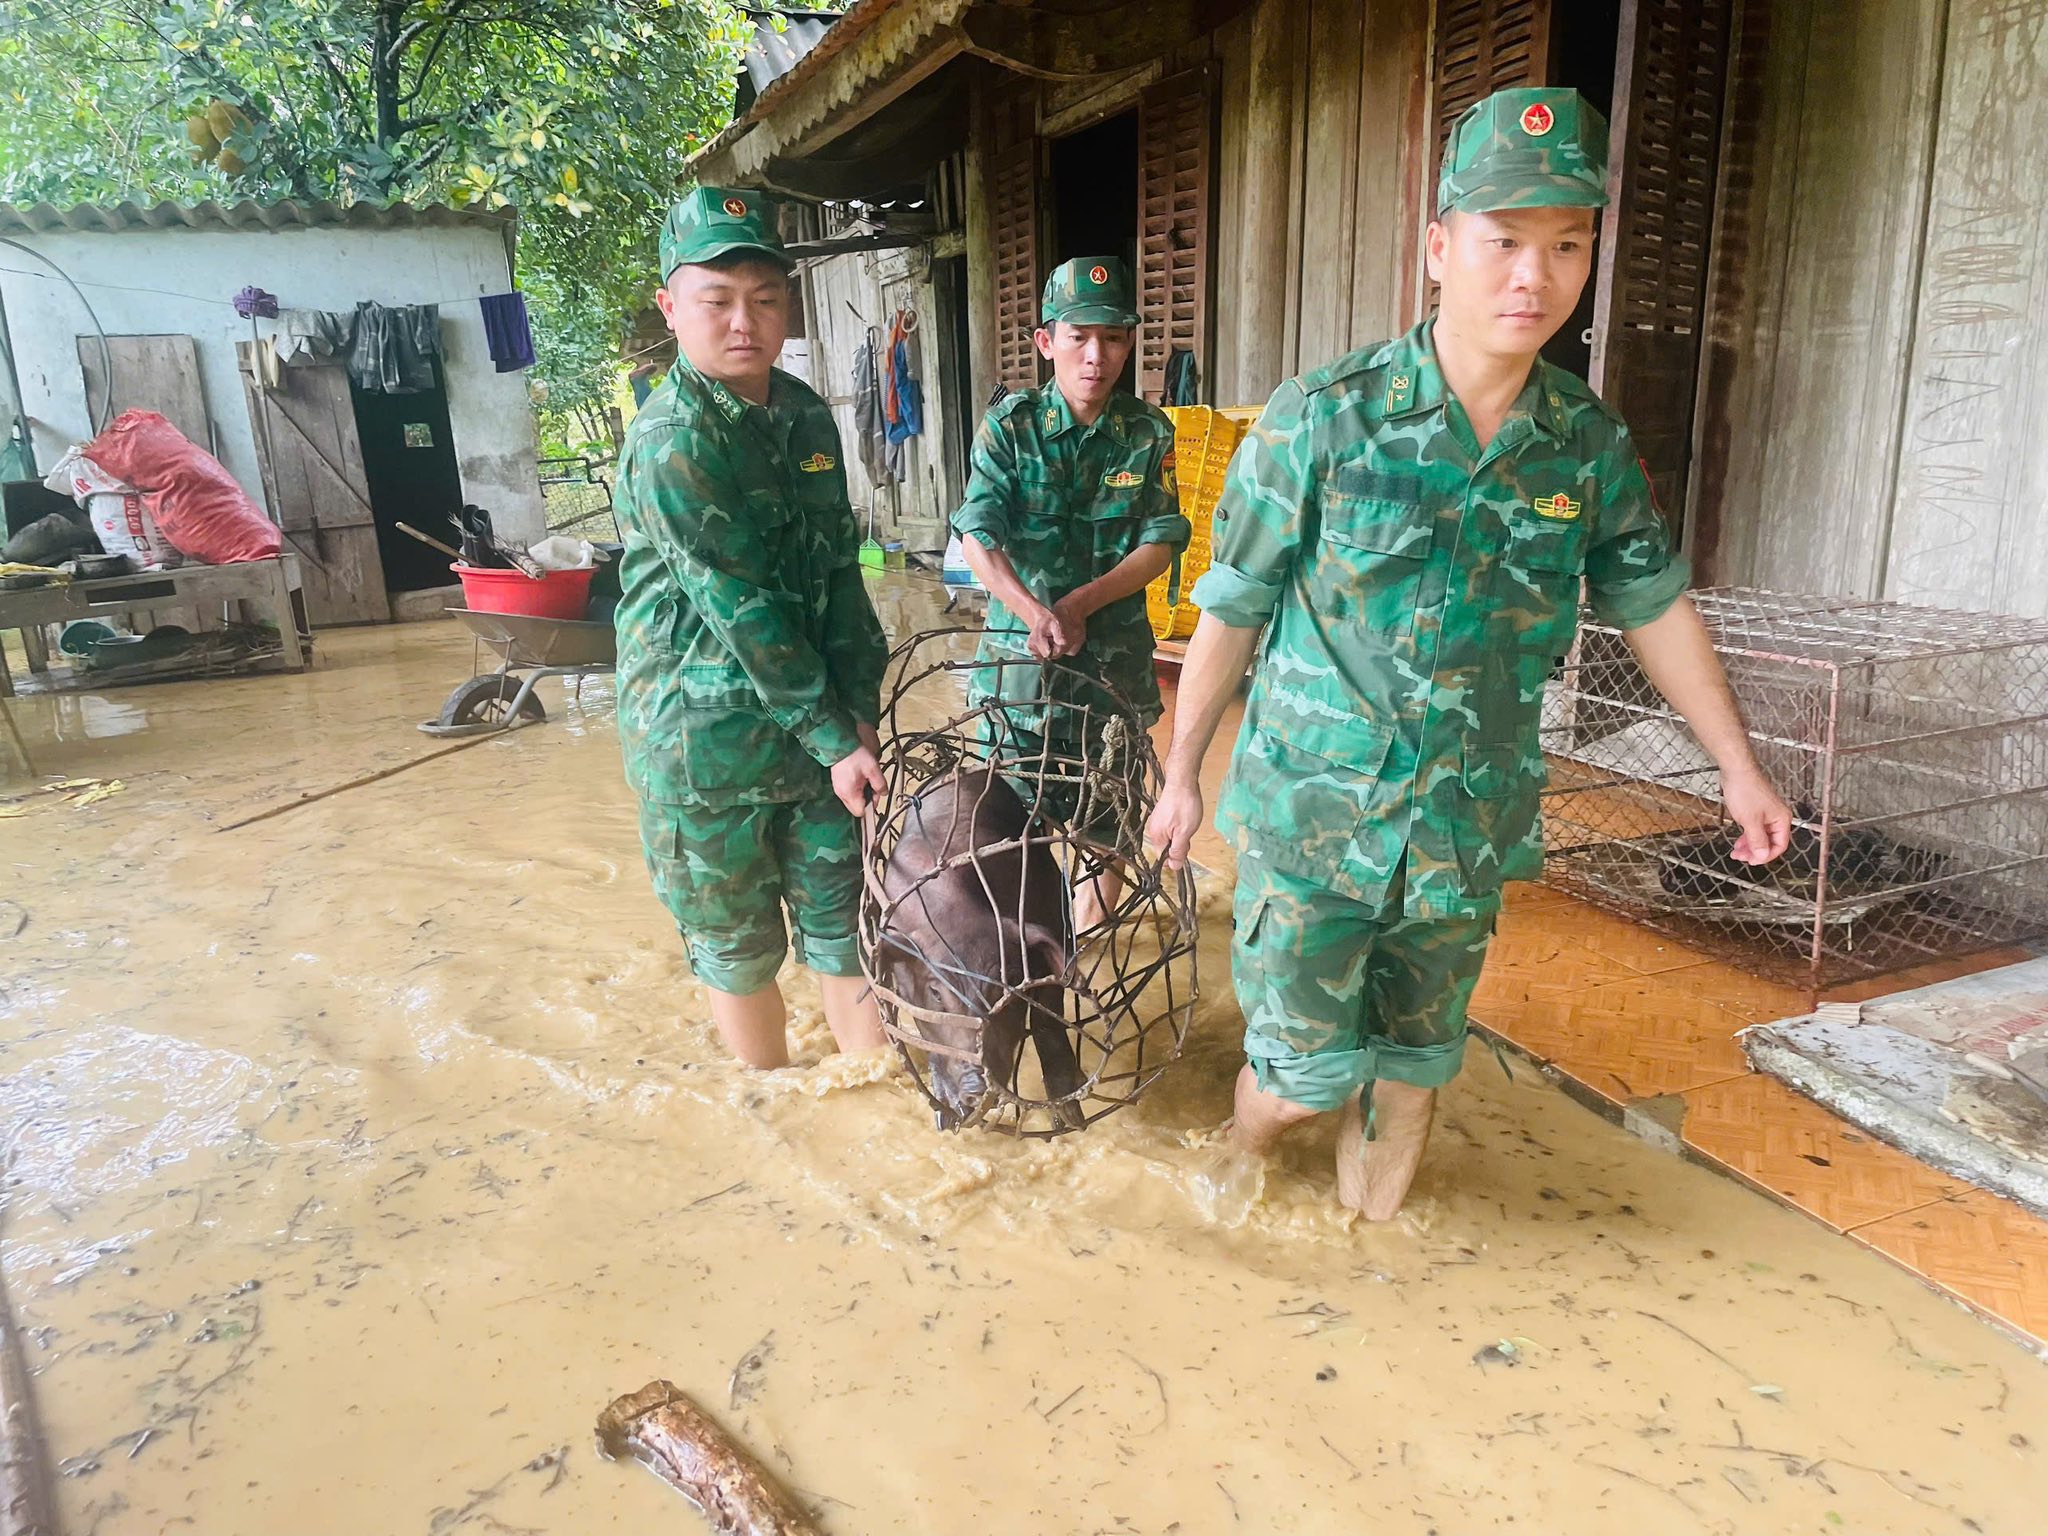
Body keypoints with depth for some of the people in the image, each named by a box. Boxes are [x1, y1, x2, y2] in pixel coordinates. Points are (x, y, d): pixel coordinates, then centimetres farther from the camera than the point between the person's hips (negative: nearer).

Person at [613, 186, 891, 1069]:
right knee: (738, 947, 11)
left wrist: (861, 714, -1)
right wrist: (834, 740, -16)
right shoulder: (671, 442, -17)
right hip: (707, 738, -6)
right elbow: (744, 611, -19)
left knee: (846, 925, 13)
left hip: (820, 725, 6)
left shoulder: (806, 417, 5)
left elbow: (840, 574, 6)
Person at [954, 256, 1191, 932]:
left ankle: (1091, 930, 31)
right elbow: (978, 535, -15)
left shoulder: (1149, 433, -1)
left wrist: (1081, 604, -17)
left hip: (1115, 647, 2)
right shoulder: (1011, 425, -5)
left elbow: (1162, 543, -4)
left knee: (1107, 805, 11)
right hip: (1019, 647, -1)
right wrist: (1035, 612, -31)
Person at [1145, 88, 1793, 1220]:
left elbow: (1653, 608, 12)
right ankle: (1241, 1156, 39)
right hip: (1311, 818, -3)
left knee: (1414, 1067, 16)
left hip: (1469, 833, 4)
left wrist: (1740, 769, 17)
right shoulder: (1322, 419, -12)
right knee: (1307, 1069, 4)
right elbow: (1231, 611, -5)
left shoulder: (1592, 446, -1)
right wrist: (1182, 774, 1)